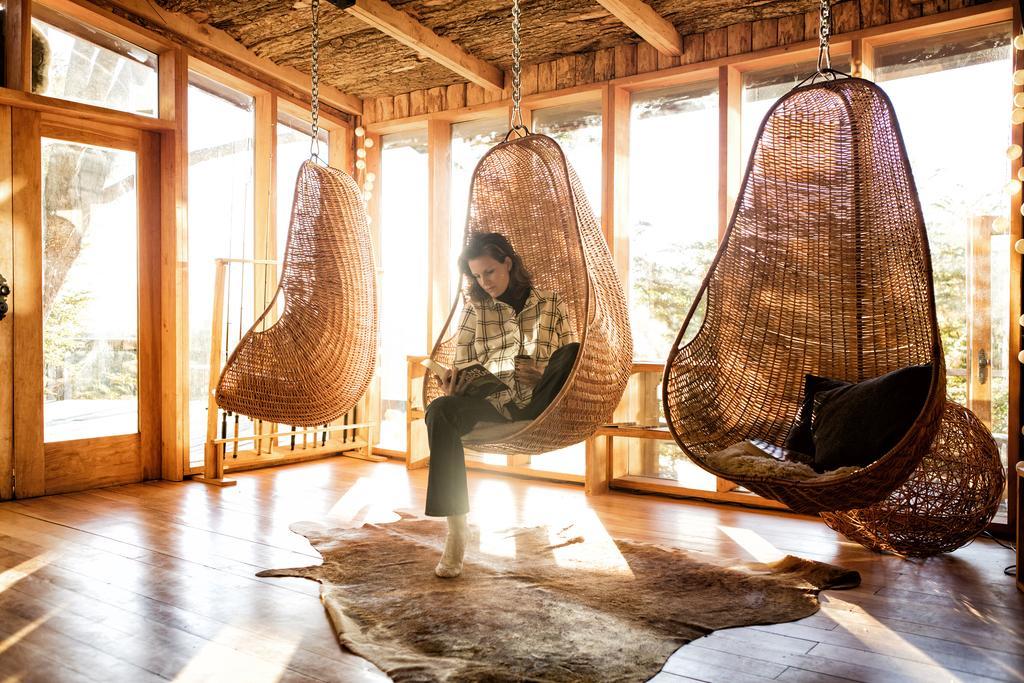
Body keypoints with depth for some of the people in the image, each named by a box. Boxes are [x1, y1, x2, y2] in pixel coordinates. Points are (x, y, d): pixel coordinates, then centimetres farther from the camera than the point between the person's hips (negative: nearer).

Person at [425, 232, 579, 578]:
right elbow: (462, 363, 15)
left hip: (537, 405, -1)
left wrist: (542, 375, -12)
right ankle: (456, 529, -33)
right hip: (490, 403, 1)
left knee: (574, 352, -27)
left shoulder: (551, 304, 11)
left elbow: (572, 362, 9)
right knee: (439, 410, -33)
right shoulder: (474, 308, 14)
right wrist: (454, 378, -9)